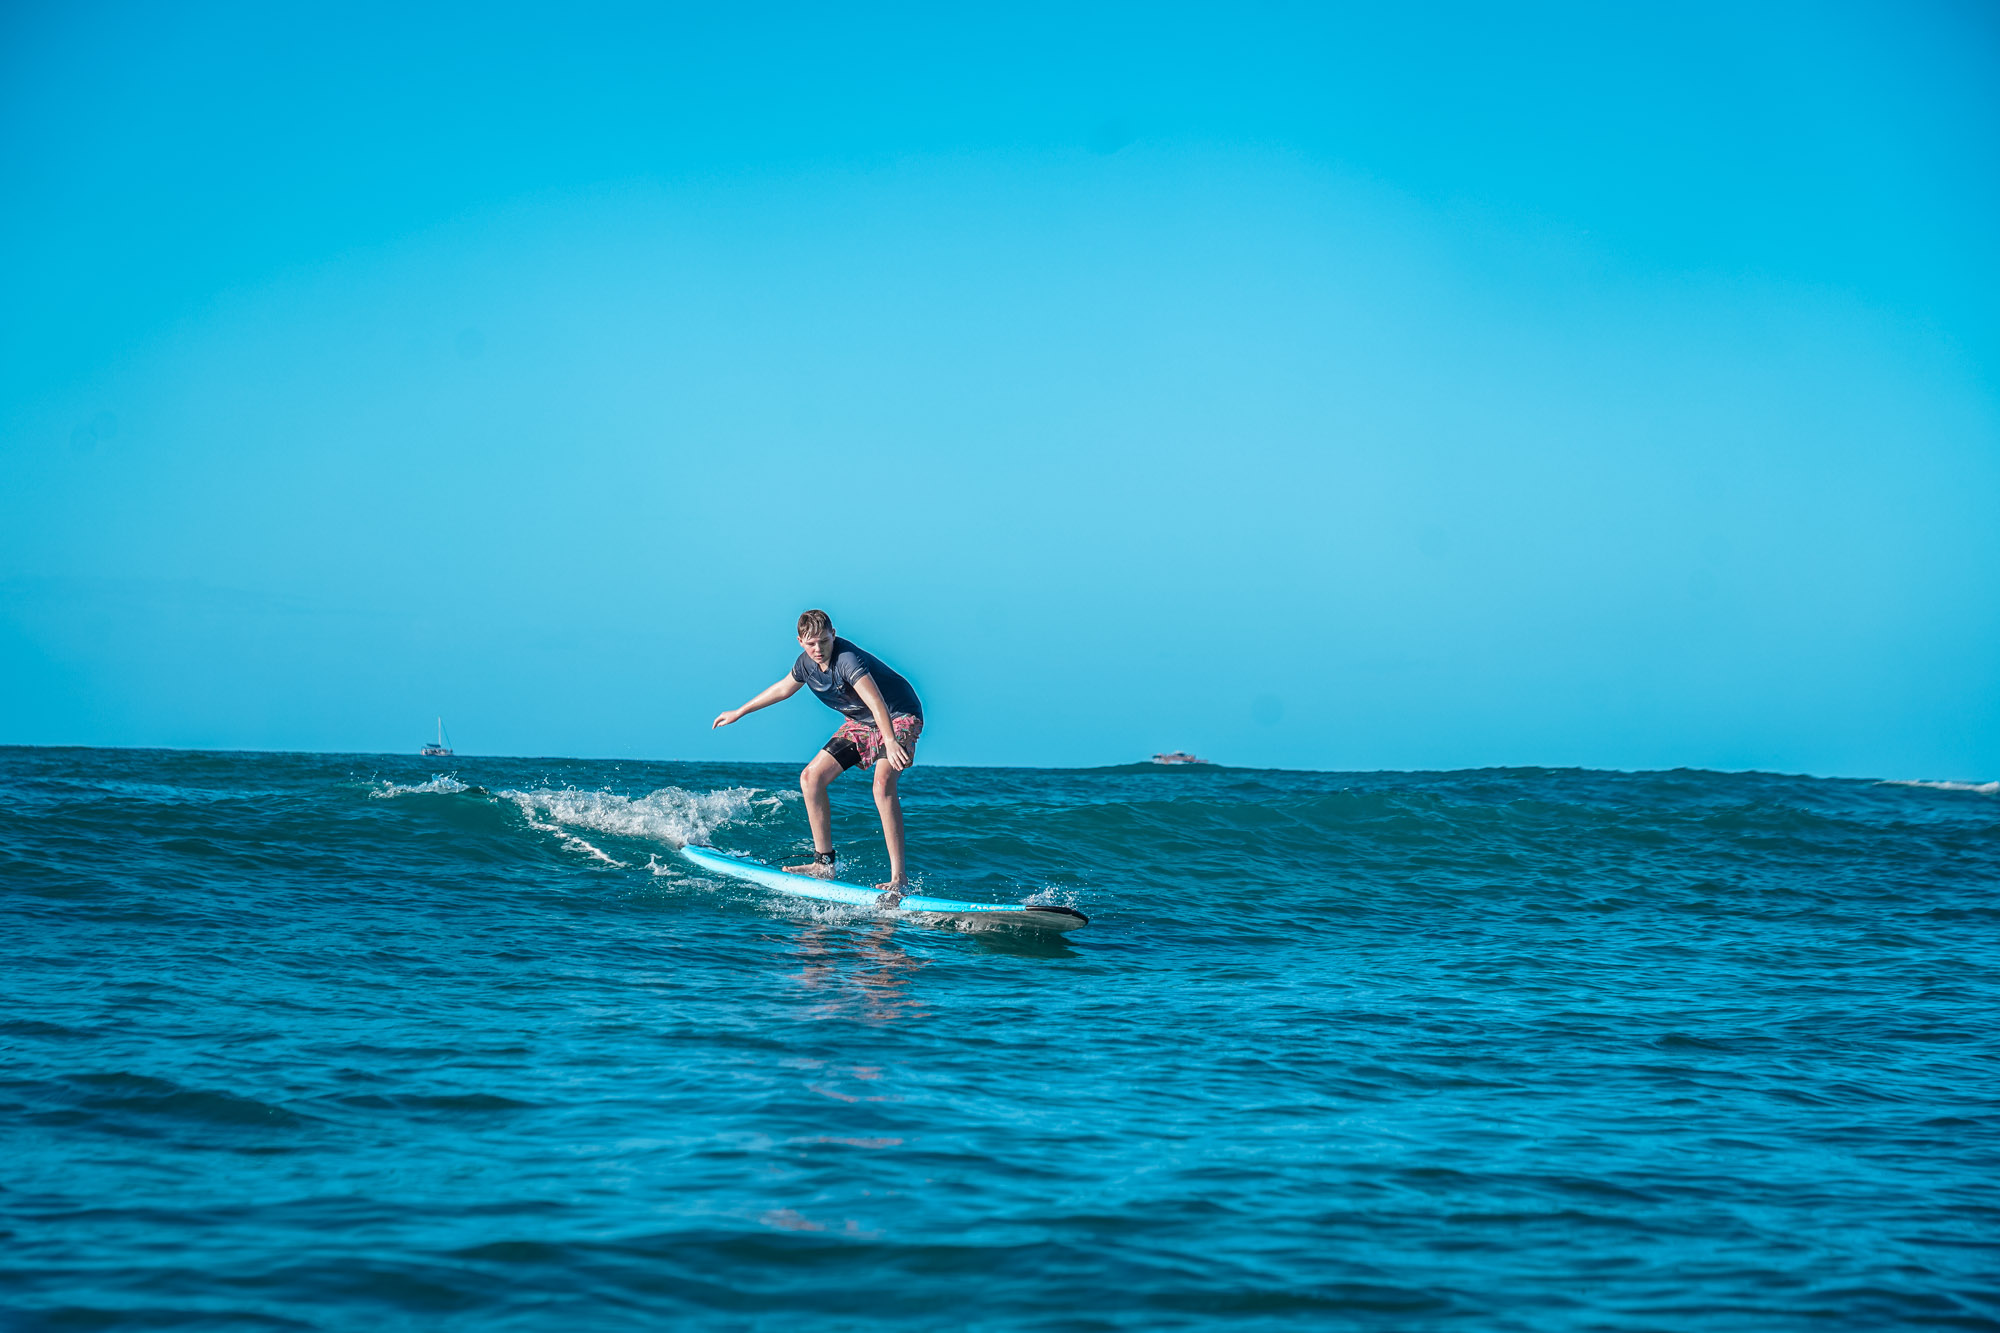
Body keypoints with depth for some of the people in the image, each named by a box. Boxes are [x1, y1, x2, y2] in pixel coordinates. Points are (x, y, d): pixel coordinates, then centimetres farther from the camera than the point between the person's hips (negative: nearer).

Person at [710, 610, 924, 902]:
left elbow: (876, 702, -44)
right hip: (861, 723, 9)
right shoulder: (807, 663, -4)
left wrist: (890, 742, -59)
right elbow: (784, 687, 17)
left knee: (883, 782, -32)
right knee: (811, 778, 0)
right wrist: (739, 712, 25)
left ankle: (898, 877, -34)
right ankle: (824, 863, 8)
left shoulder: (848, 659, -30)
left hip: (899, 716, -9)